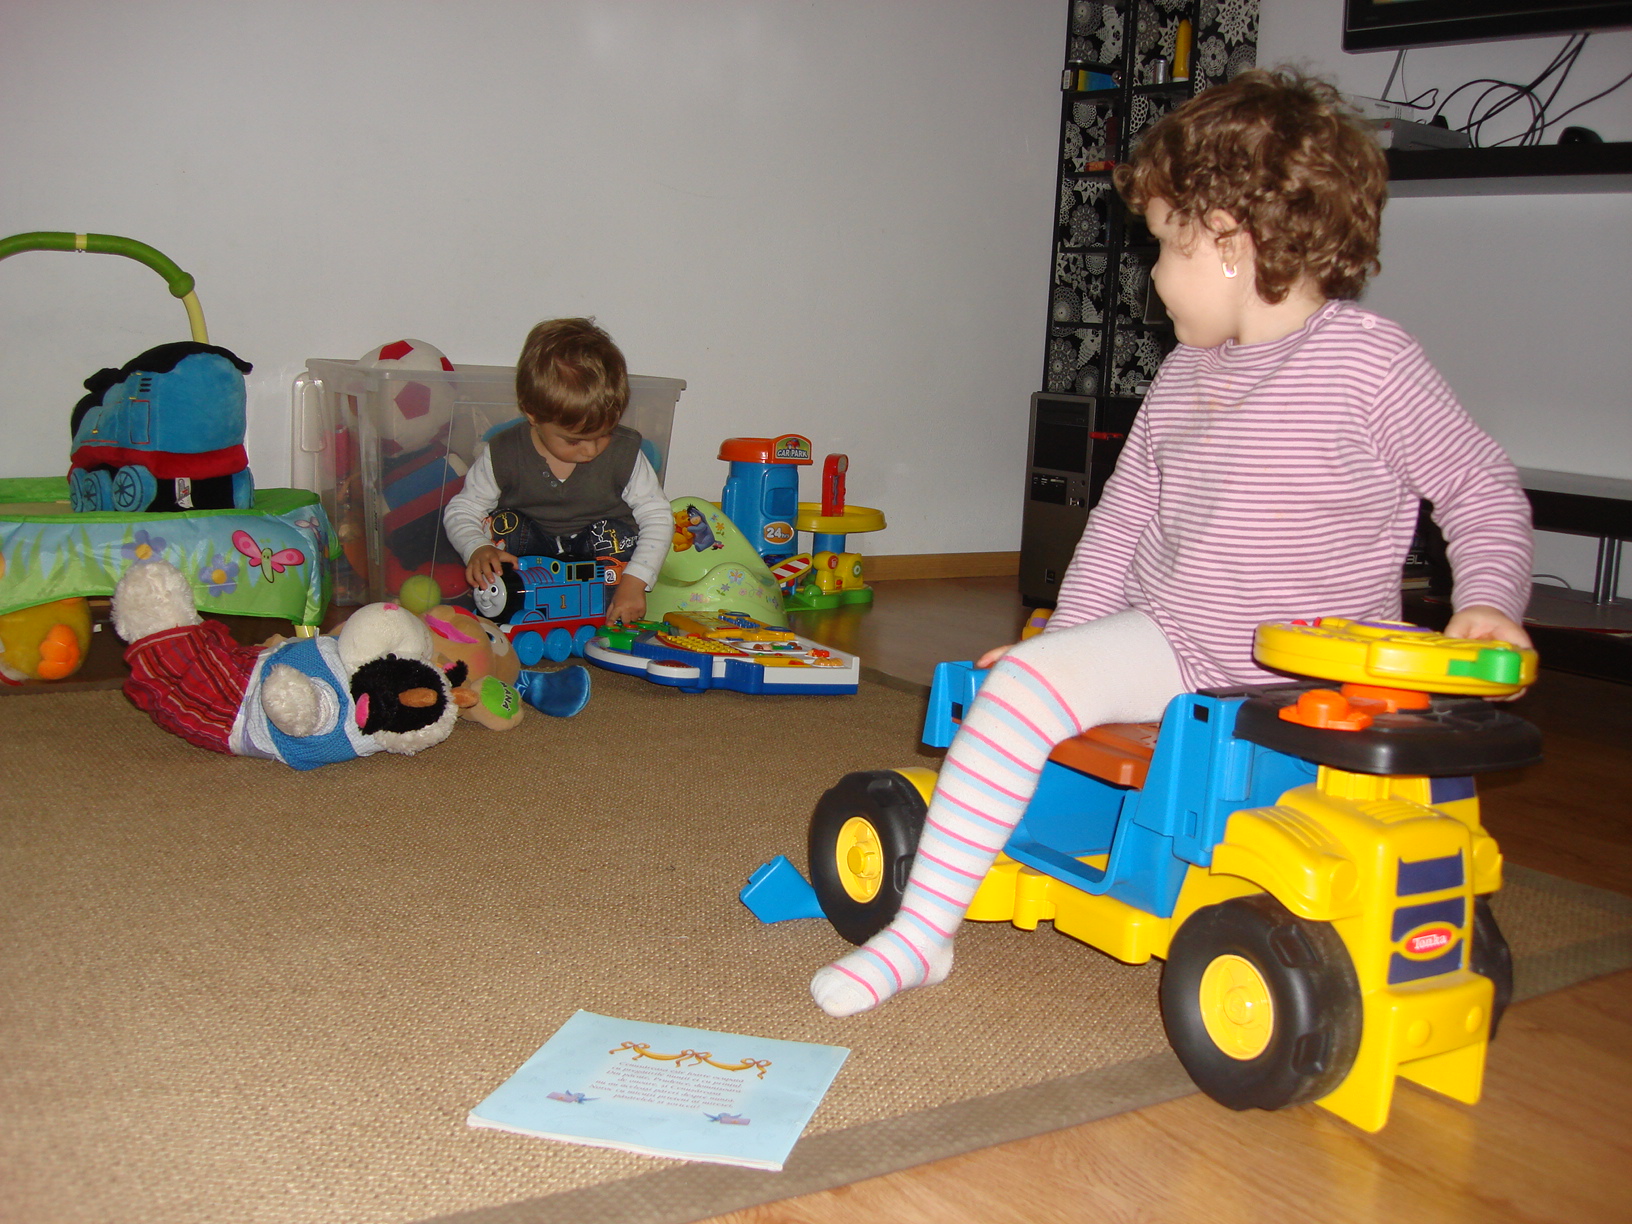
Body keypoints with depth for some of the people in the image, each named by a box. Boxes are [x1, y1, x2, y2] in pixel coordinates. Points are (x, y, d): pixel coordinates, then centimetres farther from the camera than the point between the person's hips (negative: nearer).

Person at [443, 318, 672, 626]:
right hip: (531, 547, 0)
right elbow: (461, 511, -8)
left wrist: (635, 581, -27)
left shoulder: (625, 454, -15)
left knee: (619, 535, -30)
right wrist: (477, 549, -32)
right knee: (503, 524, -27)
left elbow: (658, 517, -12)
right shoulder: (503, 456, -16)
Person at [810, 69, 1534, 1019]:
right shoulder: (1183, 378, 9)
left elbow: (1486, 492, -1)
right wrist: (1067, 634, 14)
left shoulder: (1368, 361, -10)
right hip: (1169, 646, 4)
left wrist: (1487, 602, -16)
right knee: (1024, 684, -19)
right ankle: (922, 931, -12)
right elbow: (1125, 515, 18)